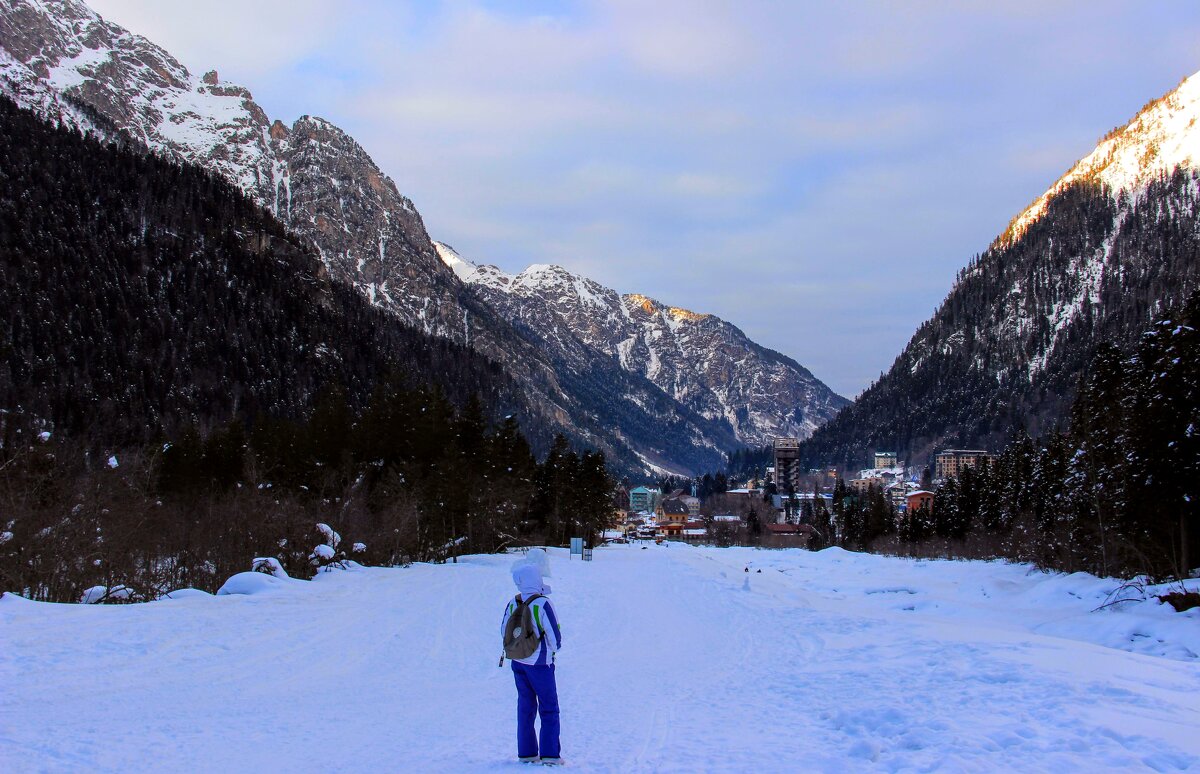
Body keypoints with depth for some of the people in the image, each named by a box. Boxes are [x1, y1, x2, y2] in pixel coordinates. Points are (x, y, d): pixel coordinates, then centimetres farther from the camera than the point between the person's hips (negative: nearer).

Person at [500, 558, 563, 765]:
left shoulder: (512, 604, -3)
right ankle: (549, 754, 4)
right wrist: (553, 649, 6)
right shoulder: (542, 604, -19)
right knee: (549, 709, 6)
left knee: (525, 707, 15)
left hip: (517, 663, 5)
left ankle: (526, 752, 17)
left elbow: (504, 632, 7)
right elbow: (555, 637, -15)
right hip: (540, 663, -5)